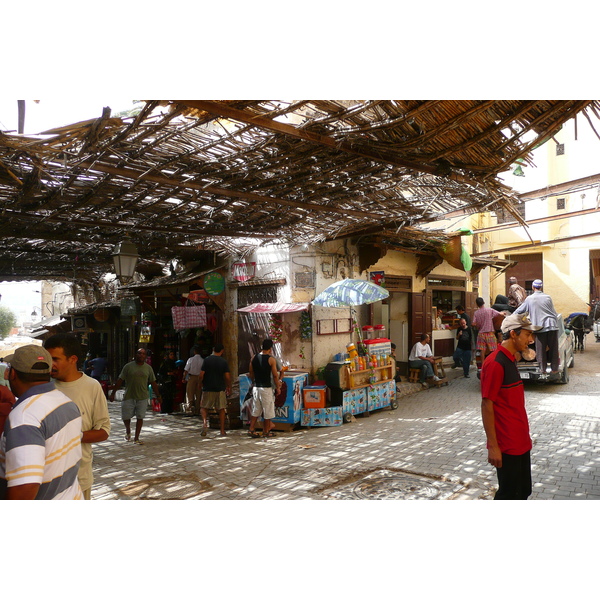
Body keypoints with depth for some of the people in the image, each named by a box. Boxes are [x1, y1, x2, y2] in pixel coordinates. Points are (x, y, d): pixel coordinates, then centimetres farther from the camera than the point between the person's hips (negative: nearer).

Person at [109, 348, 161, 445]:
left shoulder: (148, 368, 5)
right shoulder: (128, 366, -2)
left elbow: (153, 383, 9)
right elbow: (120, 381, 0)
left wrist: (158, 396, 8)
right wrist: (113, 393, -3)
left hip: (142, 397, 1)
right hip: (128, 396, -1)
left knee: (140, 417, 2)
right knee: (125, 416, 2)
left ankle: (136, 438, 14)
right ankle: (128, 430, 34)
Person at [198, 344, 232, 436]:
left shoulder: (207, 360, -5)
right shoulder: (223, 362, -2)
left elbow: (201, 375, -8)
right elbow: (227, 377, -4)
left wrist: (201, 384, 11)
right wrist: (229, 387, 11)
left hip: (208, 388, -1)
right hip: (220, 389, 1)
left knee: (204, 407, 13)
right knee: (221, 409, 10)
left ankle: (205, 422, -13)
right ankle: (222, 430, 12)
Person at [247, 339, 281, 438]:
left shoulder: (254, 358, 4)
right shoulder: (271, 359, -11)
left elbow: (251, 374, 11)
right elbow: (275, 375, -8)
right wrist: (278, 387, 3)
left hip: (256, 388, 5)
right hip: (266, 388, -5)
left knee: (255, 410, 15)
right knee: (268, 411, 7)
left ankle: (251, 430, 13)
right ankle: (266, 432, 13)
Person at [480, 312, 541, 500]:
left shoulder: (511, 360, 11)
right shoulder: (495, 363, -19)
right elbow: (487, 405, -20)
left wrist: (524, 435, 19)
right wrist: (493, 446, -21)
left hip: (520, 442, 9)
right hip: (507, 445, -9)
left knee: (523, 491, 17)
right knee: (509, 494, 3)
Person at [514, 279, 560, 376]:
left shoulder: (529, 299, 2)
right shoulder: (547, 297, 7)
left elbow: (519, 311, 11)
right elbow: (554, 313, 10)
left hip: (539, 327, -2)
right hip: (552, 325, 2)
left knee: (541, 349, 5)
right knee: (553, 349, 7)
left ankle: (543, 369, 8)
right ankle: (554, 369, 10)